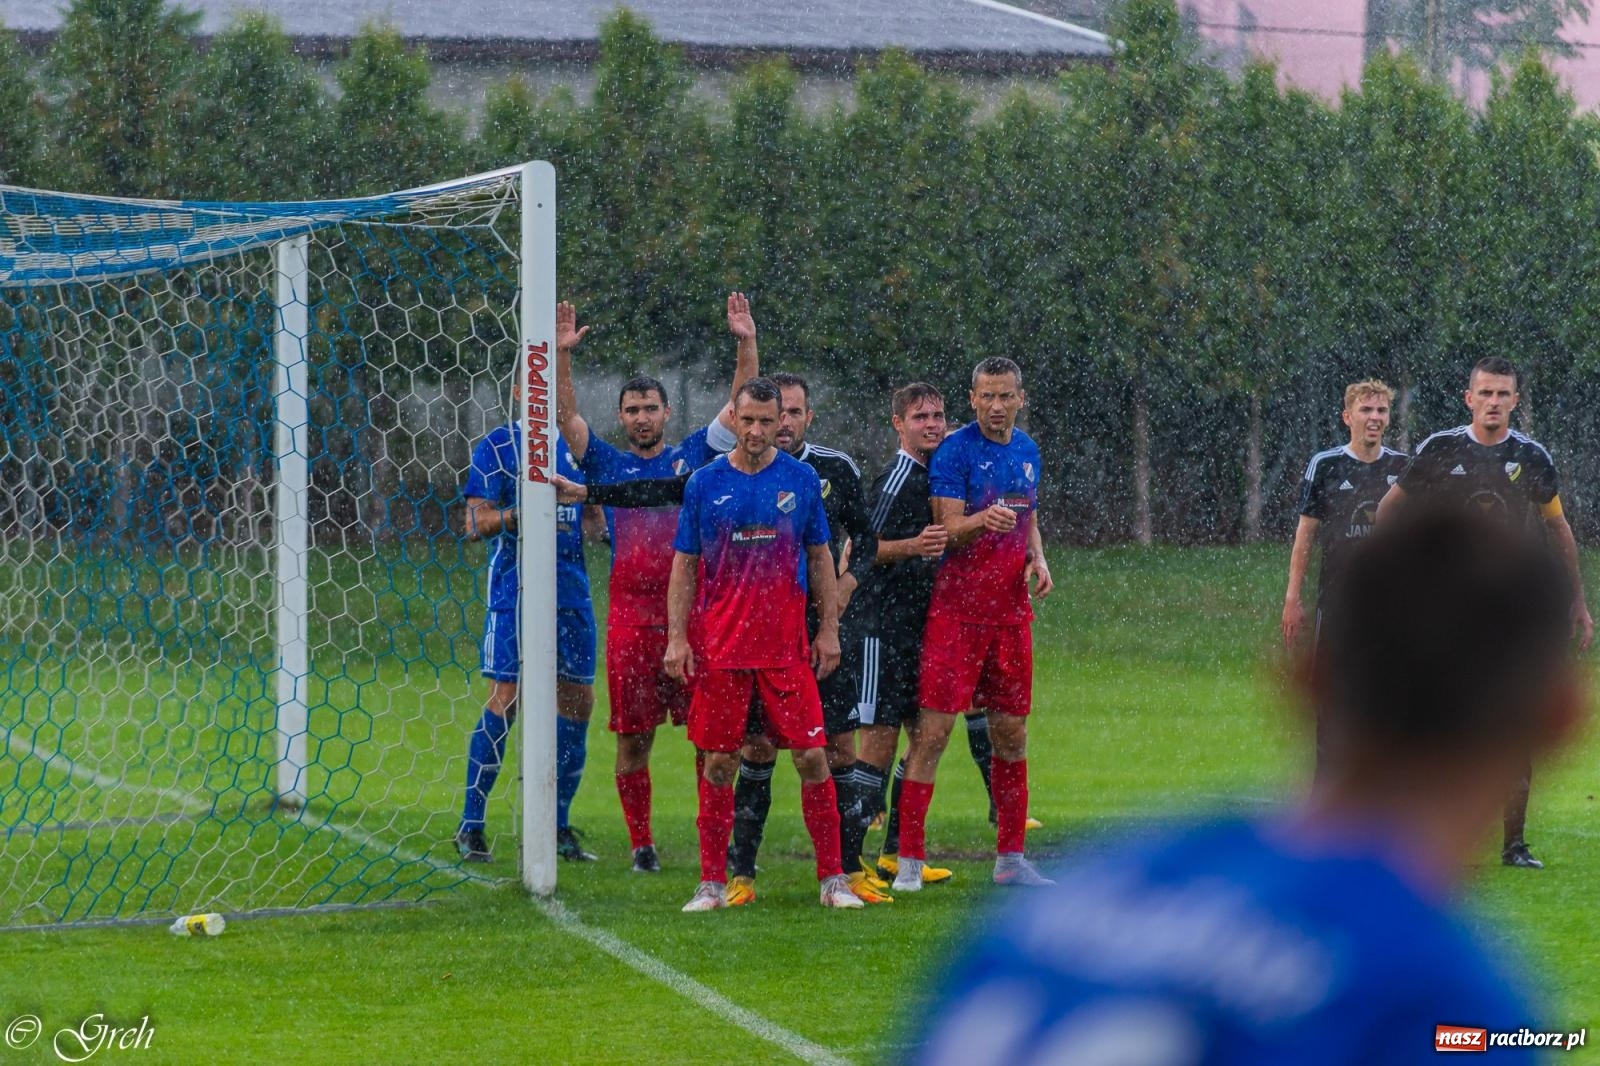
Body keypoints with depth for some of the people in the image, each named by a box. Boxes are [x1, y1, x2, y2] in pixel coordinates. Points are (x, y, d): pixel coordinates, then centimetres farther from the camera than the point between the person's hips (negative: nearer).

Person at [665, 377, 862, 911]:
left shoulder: (801, 479, 5)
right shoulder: (705, 483, 3)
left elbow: (819, 558, 11)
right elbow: (684, 566, 6)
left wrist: (829, 628, 4)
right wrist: (676, 637, -2)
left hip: (787, 647, 0)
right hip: (720, 649, 0)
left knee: (812, 757, -4)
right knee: (719, 763, 2)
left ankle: (833, 878, 4)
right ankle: (712, 882, 10)